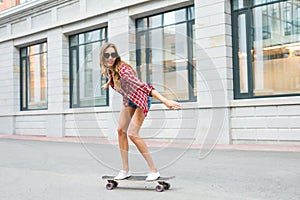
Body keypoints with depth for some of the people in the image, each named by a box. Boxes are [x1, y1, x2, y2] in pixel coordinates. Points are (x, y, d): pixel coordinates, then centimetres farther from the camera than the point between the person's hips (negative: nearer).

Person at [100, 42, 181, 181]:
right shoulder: (107, 69, -10)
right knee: (121, 130, 3)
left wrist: (165, 101, -49)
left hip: (140, 99, -8)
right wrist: (107, 84, 35)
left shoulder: (123, 70, -34)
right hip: (128, 99, 8)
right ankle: (125, 170, 12)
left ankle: (154, 170, -6)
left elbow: (142, 86, -43)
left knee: (132, 134, -16)